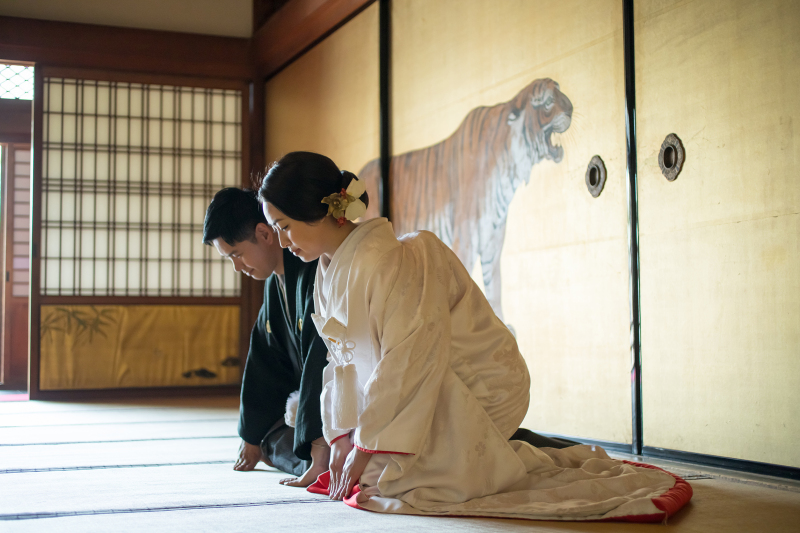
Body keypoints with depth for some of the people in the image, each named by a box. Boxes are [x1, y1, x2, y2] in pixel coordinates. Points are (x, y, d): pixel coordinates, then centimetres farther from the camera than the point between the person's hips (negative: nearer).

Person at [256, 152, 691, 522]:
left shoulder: (386, 264, -26)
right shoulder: (330, 272, 5)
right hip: (436, 390, 9)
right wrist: (343, 436, 0)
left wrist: (367, 446, -19)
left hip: (479, 387, -9)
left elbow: (409, 361, -26)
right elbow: (345, 360, 9)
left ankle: (546, 462, -2)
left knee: (385, 481, -16)